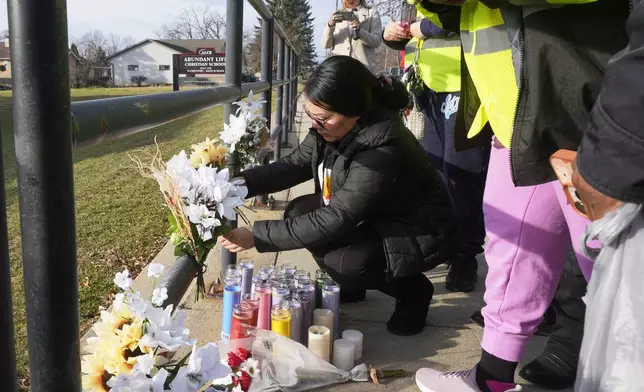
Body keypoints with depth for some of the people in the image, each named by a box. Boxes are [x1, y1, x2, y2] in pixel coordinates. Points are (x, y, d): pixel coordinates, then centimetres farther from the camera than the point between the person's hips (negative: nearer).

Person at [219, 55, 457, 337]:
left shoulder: (383, 150, -36)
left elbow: (335, 219, -35)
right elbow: (293, 166, -5)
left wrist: (257, 236, -33)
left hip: (419, 233, -8)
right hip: (373, 217, 8)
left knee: (339, 261, -29)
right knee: (299, 212, -6)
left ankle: (412, 290, -1)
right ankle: (349, 286, 13)